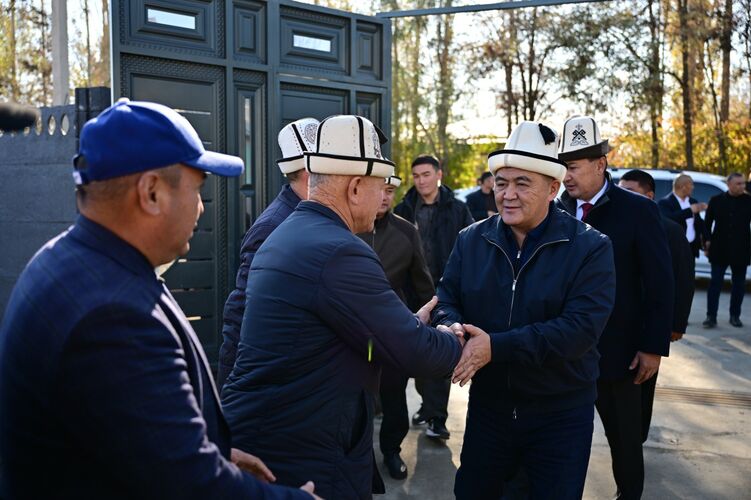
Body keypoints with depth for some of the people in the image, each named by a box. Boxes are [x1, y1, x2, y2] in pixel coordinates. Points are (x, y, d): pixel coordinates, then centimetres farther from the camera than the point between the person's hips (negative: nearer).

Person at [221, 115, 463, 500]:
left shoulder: (284, 235, 8)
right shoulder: (340, 253, -22)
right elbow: (417, 354, -18)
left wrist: (411, 325, 15)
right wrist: (458, 340, 2)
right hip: (299, 458, -9)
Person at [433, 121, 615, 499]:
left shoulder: (590, 248, -14)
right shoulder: (471, 240, 0)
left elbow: (582, 327, -24)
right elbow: (447, 298, 3)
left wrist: (496, 346, -30)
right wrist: (452, 329, -23)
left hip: (561, 415, -3)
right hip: (487, 405, 4)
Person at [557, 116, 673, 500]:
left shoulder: (637, 210, -8)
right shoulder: (558, 211, 0)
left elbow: (660, 285, -7)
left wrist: (654, 346, -9)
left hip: (617, 348, -2)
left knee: (624, 432, 14)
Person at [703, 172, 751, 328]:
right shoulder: (716, 200, 2)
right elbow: (708, 223, 5)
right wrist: (707, 243, -2)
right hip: (719, 249, -1)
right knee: (715, 283, 0)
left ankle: (735, 316, 19)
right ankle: (711, 316, 2)